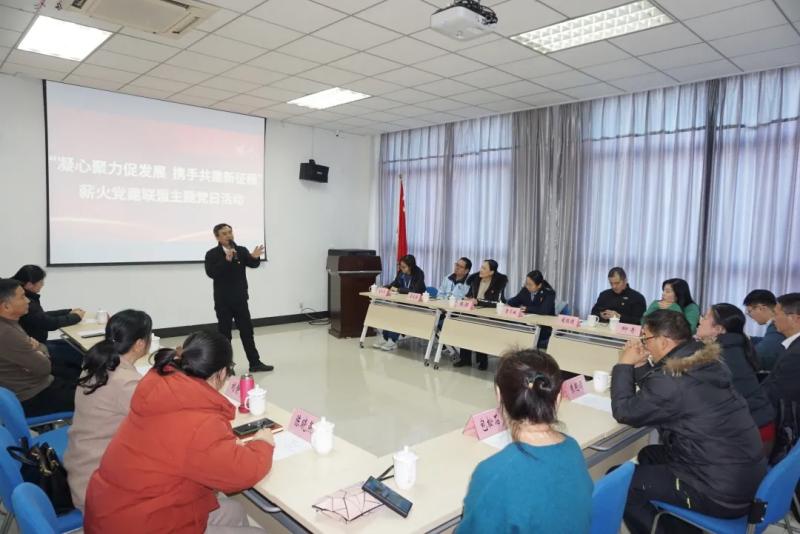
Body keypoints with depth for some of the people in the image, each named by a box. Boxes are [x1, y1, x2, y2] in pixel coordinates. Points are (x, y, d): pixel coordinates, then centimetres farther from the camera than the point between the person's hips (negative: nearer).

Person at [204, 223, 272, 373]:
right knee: (224, 333, 5)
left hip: (240, 299, 3)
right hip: (222, 301, -3)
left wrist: (255, 257, -32)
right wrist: (227, 260, -31)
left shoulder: (242, 251, 4)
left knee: (247, 331, 8)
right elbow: (211, 273, -20)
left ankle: (255, 363, 15)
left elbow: (253, 264, -9)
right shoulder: (212, 254, -5)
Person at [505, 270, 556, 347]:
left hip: (544, 328, -5)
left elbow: (544, 311, -27)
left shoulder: (549, 293, -12)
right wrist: (507, 304, -9)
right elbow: (515, 300, 15)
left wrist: (526, 308, -16)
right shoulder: (525, 290, 4)